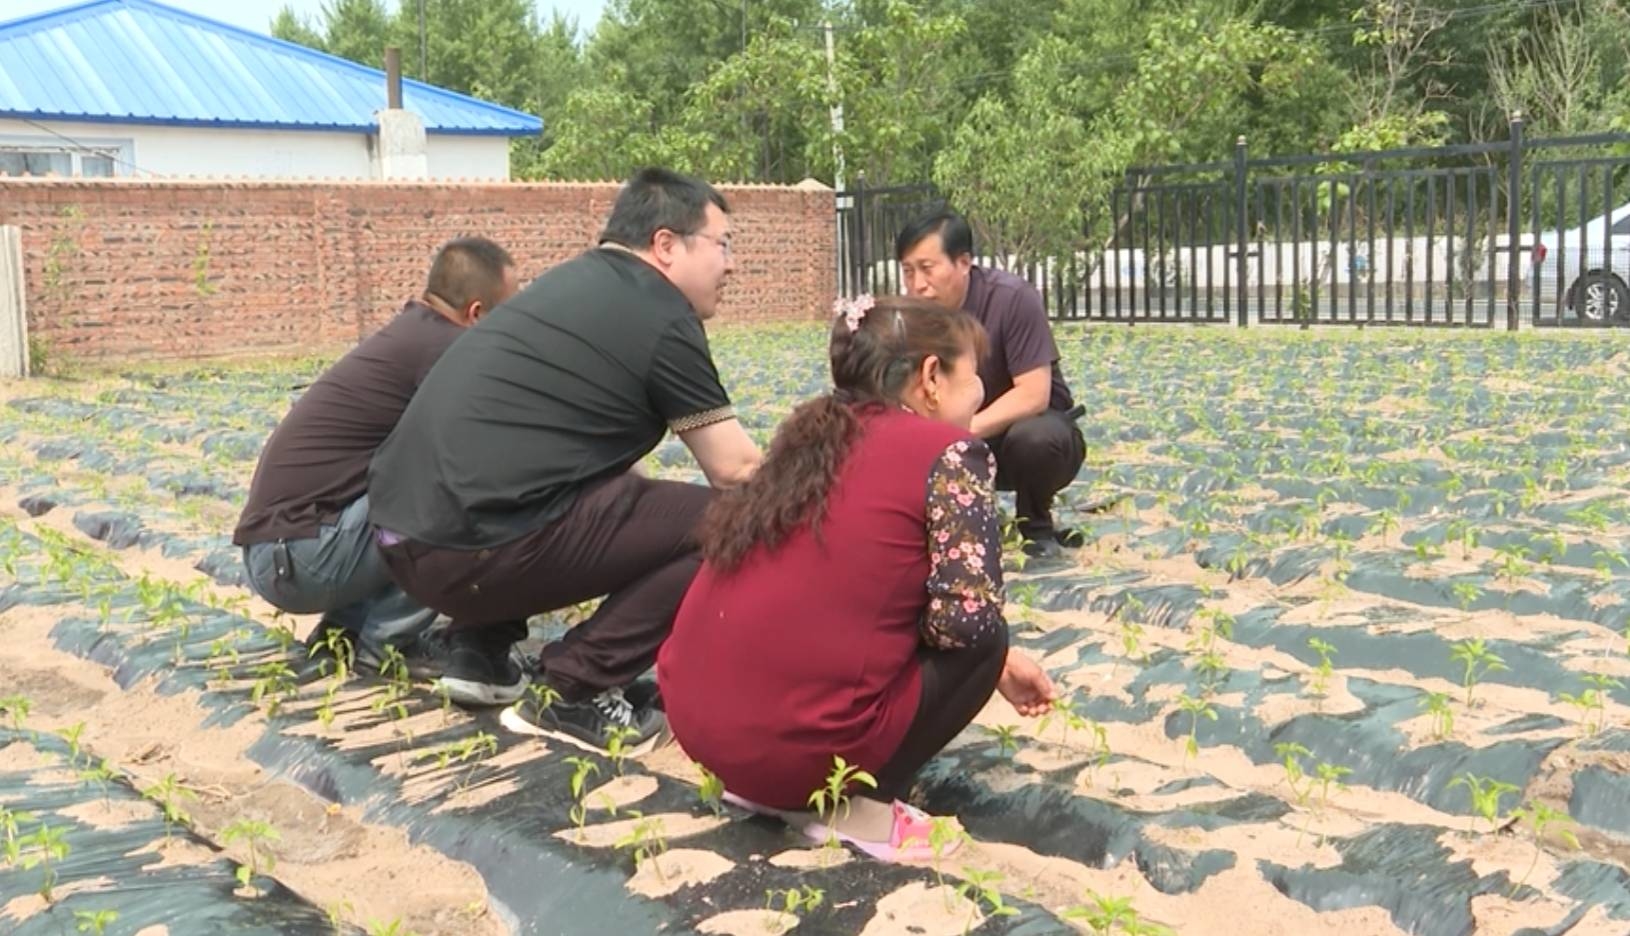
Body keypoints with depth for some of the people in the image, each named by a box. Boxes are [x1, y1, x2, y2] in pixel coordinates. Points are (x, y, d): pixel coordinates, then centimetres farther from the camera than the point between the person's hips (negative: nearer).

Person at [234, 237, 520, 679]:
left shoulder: (413, 334, 13)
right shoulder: (441, 346, -15)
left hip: (278, 545, 10)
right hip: (297, 553, -10)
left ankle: (346, 626, 12)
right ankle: (385, 642, -3)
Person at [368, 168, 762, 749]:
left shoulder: (579, 281, 21)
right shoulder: (659, 315, -4)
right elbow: (738, 472, 1)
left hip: (406, 531, 9)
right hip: (474, 547, -9)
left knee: (617, 499, 34)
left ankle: (481, 649, 21)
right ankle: (572, 691, -3)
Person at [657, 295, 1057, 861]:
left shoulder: (817, 432, 18)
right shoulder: (950, 452, -4)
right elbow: (966, 618, -14)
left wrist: (999, 667, 28)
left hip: (694, 720, 8)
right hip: (800, 741, -7)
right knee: (980, 640, 13)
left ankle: (767, 783, 16)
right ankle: (861, 804, 1)